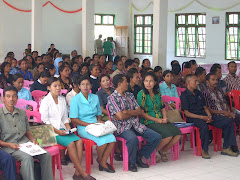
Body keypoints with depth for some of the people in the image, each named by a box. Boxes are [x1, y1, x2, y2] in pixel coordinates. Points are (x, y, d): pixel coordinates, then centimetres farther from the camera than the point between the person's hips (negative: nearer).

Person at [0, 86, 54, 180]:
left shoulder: (22, 113, 17)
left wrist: (33, 139, 4)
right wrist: (9, 145, -16)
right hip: (9, 146, -5)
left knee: (46, 155, -18)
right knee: (27, 158, -34)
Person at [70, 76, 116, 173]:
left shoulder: (95, 97, 14)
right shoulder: (75, 99, -3)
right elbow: (73, 119, -7)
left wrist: (99, 120, 1)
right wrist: (89, 124, -15)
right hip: (83, 128, -5)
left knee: (112, 138, -24)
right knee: (102, 140, -29)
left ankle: (103, 162, -7)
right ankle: (99, 159, 1)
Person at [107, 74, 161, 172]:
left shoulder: (130, 95, 18)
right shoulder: (112, 98, -5)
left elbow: (139, 111, 10)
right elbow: (121, 116, -14)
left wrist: (127, 112, -9)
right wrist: (134, 113, 3)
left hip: (135, 124, 7)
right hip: (122, 127, -7)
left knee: (157, 137, -9)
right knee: (133, 139, -38)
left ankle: (139, 156, 7)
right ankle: (131, 162, -10)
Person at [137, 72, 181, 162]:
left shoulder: (157, 93, 16)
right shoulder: (141, 94, -5)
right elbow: (141, 113, -10)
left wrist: (165, 118, -1)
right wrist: (156, 120, -15)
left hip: (161, 120, 7)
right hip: (148, 122, -7)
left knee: (178, 133, -14)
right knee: (168, 135, -27)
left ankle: (163, 151, 7)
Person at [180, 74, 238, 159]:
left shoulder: (198, 93, 21)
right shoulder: (184, 95, -2)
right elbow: (187, 113, -9)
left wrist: (209, 116, -1)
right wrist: (202, 117, -17)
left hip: (204, 116, 7)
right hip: (193, 118, -7)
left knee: (228, 122, -8)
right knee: (204, 126, -41)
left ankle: (226, 148, -3)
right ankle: (204, 150, -21)